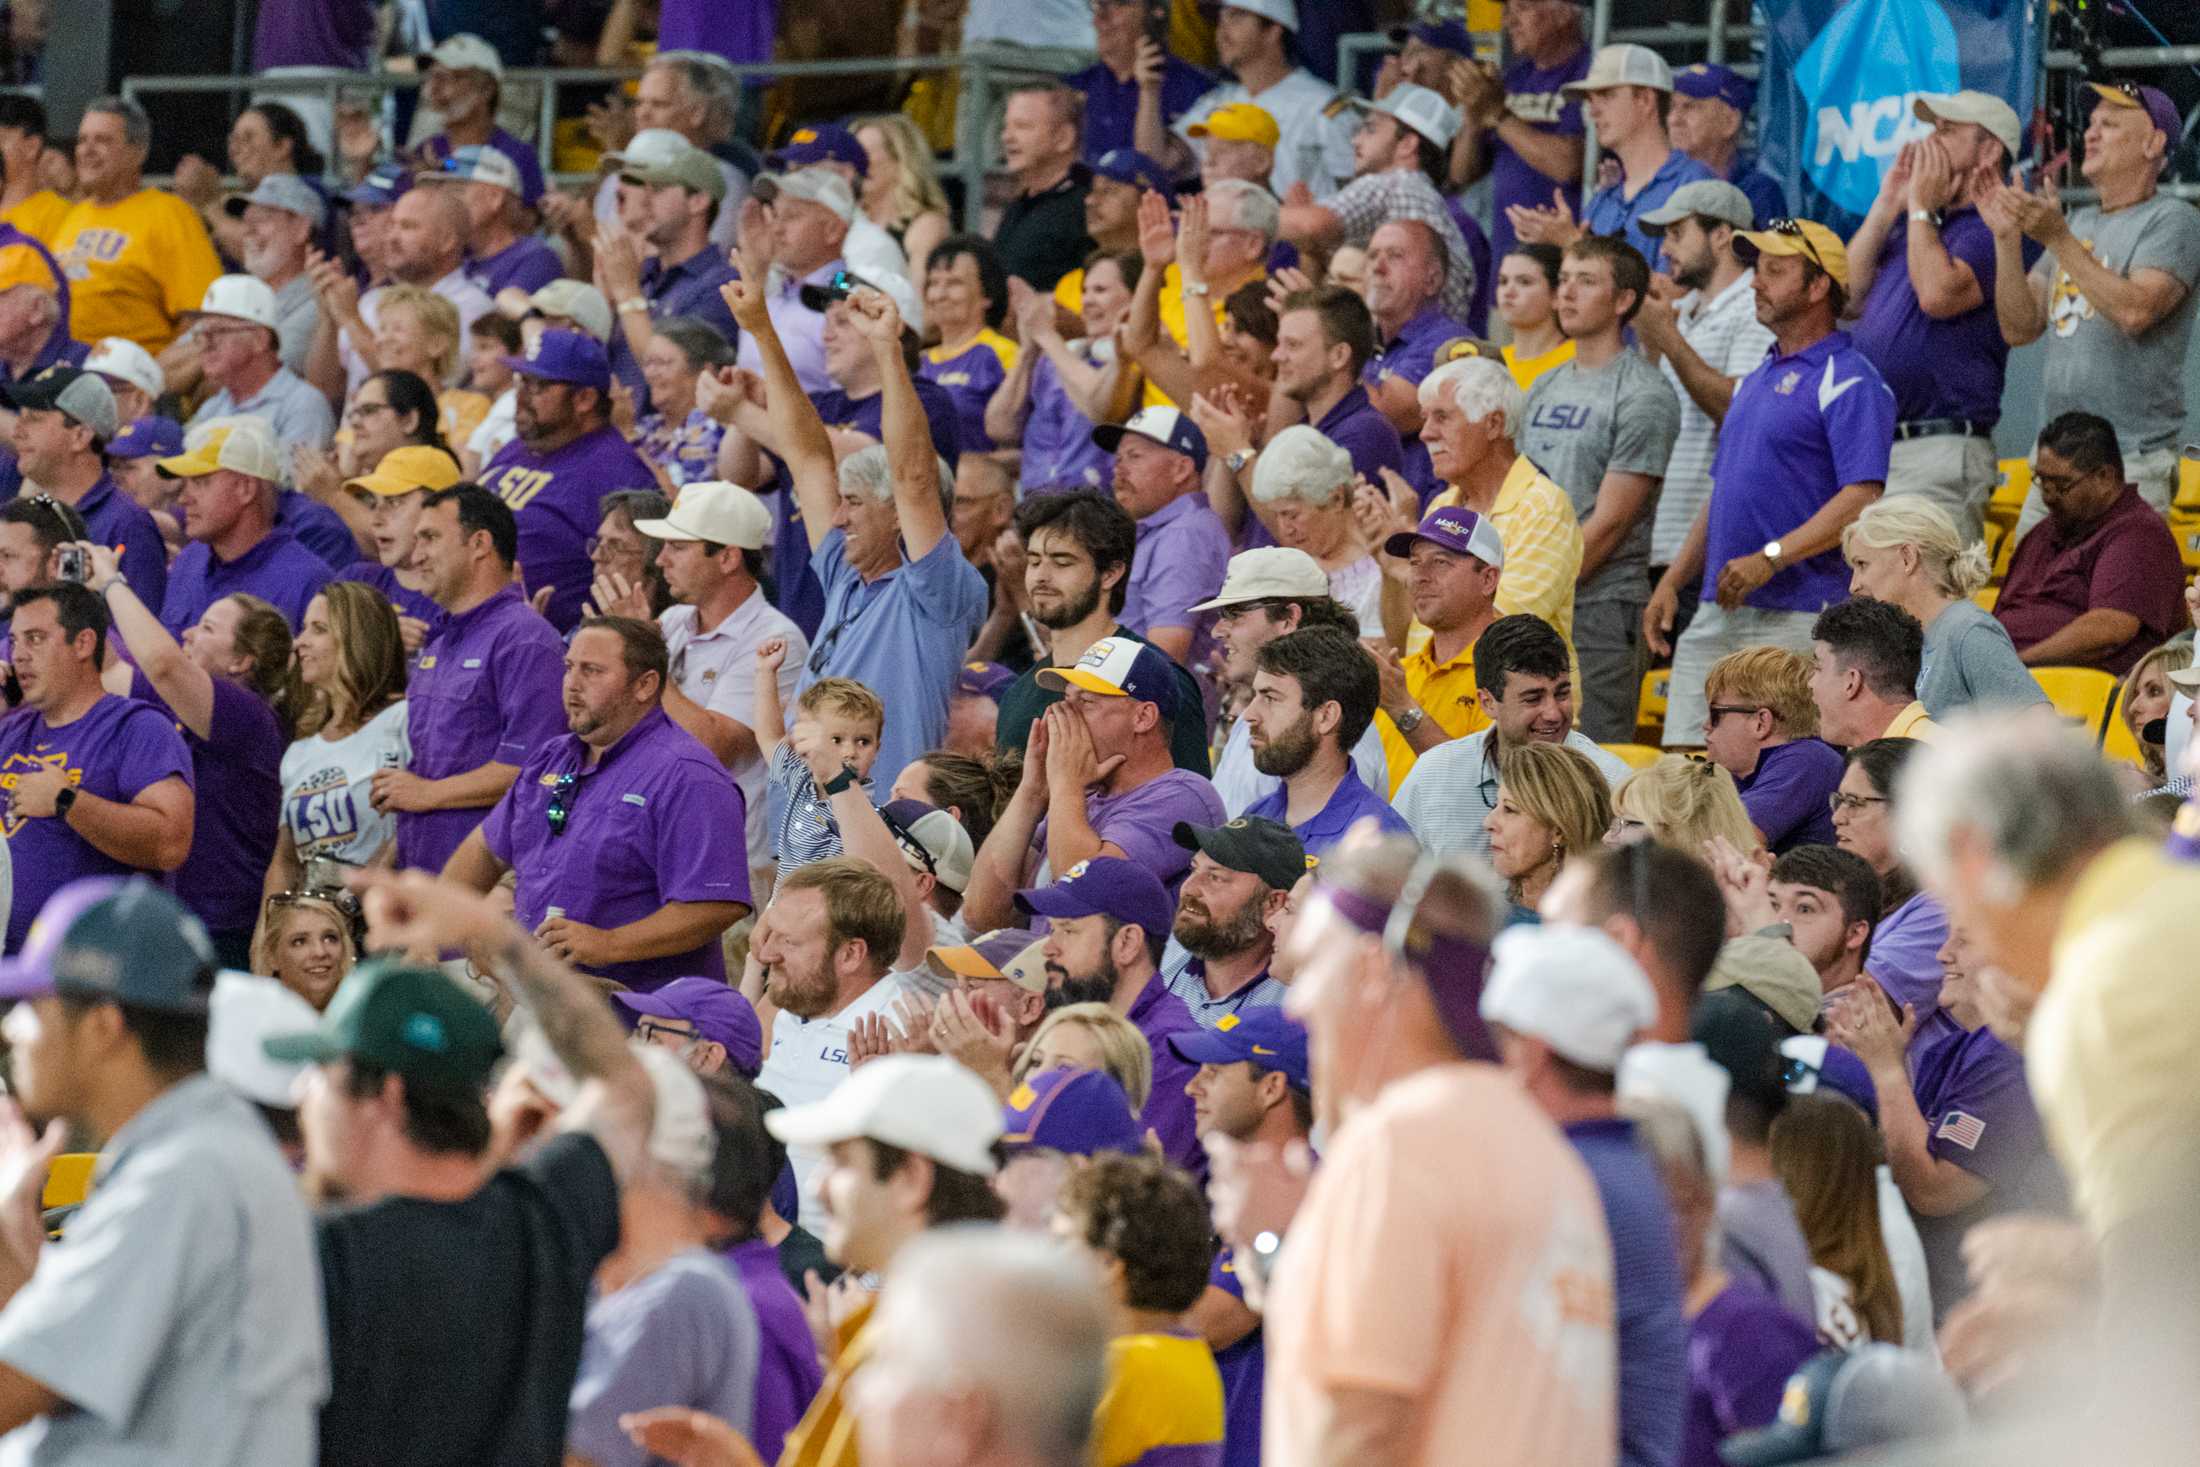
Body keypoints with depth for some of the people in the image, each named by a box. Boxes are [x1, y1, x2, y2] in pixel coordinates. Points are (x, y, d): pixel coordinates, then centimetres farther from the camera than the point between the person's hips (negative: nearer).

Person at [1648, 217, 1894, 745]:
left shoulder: (1848, 382, -7)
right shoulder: (1756, 380, 22)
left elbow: (1862, 500, -17)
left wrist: (1771, 558, -23)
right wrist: (1672, 582, 15)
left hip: (1797, 616, -9)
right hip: (1717, 611, 9)